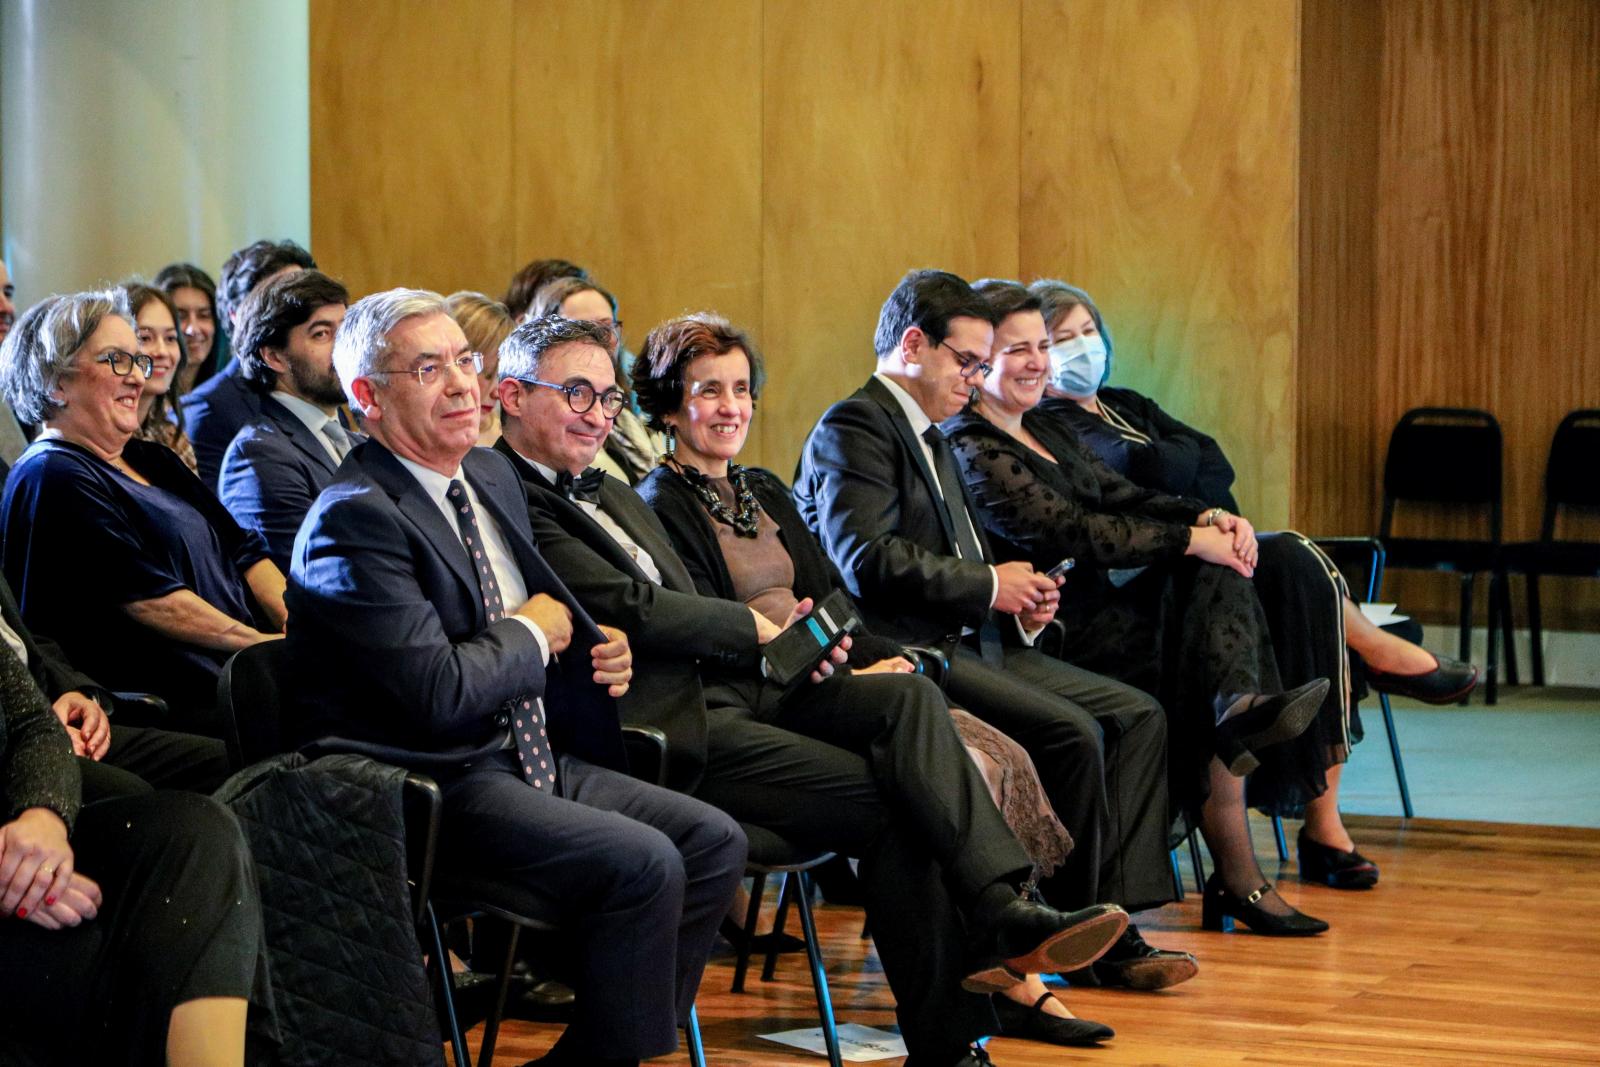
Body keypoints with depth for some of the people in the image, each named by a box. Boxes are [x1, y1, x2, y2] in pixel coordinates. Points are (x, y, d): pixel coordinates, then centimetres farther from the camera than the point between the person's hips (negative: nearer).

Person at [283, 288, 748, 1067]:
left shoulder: (492, 476, 13)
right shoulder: (356, 519, -17)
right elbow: (439, 691, -25)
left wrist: (595, 653, 5)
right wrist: (533, 635, -7)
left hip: (531, 756, 9)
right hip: (431, 790, -9)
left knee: (714, 842, -3)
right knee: (644, 864, -25)